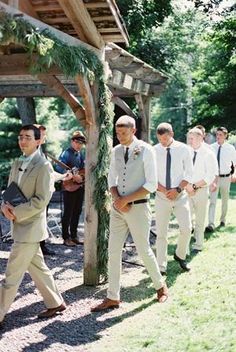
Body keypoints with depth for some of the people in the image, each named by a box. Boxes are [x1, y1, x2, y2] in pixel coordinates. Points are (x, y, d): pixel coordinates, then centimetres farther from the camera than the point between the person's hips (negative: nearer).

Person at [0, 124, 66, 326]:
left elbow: (41, 200, -18)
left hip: (30, 227, -8)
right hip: (20, 225, 8)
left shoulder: (43, 166, -13)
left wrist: (16, 213, -19)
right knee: (37, 268, 17)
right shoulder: (17, 164, 11)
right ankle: (56, 303, 31)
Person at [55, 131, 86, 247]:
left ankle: (74, 236, 23)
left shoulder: (81, 154, 13)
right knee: (68, 213, -1)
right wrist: (73, 176, -28)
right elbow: (59, 168, -25)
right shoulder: (66, 154, -12)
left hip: (80, 187, 8)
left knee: (77, 212, 13)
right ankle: (66, 238, 6)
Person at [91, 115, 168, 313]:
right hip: (118, 208, 5)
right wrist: (117, 199, -6)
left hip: (138, 207, -5)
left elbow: (151, 184, -12)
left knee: (144, 250, 5)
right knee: (113, 251, 4)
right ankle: (113, 298, 14)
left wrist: (126, 200, -15)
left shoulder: (145, 150, -9)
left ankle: (160, 286, 30)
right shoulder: (116, 151, 7)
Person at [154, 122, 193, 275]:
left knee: (186, 229, -7)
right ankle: (161, 266, 12)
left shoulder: (183, 149, -3)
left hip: (180, 195, 0)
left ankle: (180, 255, 20)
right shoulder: (154, 151, -3)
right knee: (161, 233, 2)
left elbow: (189, 174, 1)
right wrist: (164, 190, -11)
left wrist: (177, 189, -11)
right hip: (161, 196, 0)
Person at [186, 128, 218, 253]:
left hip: (201, 190, -3)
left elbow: (210, 177, -14)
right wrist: (187, 186, -11)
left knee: (200, 219, 9)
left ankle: (198, 245, 23)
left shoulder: (208, 154, -9)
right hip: (186, 190, 3)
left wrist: (194, 186, -18)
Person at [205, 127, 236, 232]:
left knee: (225, 200, 15)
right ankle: (211, 224, -14)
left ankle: (223, 220, 34)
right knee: (212, 201, -10)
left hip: (225, 177, 1)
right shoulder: (211, 147, -1)